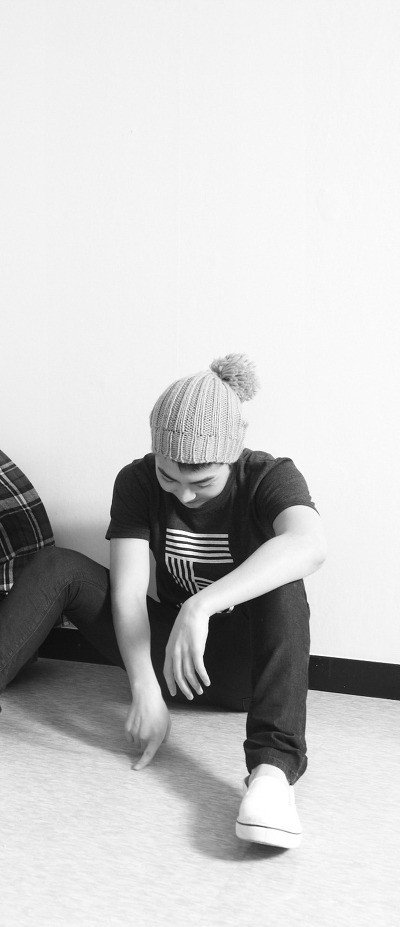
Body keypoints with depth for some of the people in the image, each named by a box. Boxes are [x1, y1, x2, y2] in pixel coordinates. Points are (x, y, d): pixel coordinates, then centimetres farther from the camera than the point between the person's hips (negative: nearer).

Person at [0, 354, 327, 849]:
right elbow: (128, 591, -17)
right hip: (168, 649, 3)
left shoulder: (271, 477, -16)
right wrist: (145, 690, -31)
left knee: (283, 587, -35)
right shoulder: (138, 481, -8)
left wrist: (200, 607, -51)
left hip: (249, 661, -3)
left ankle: (272, 766, -49)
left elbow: (309, 545, -40)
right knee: (55, 567, -14)